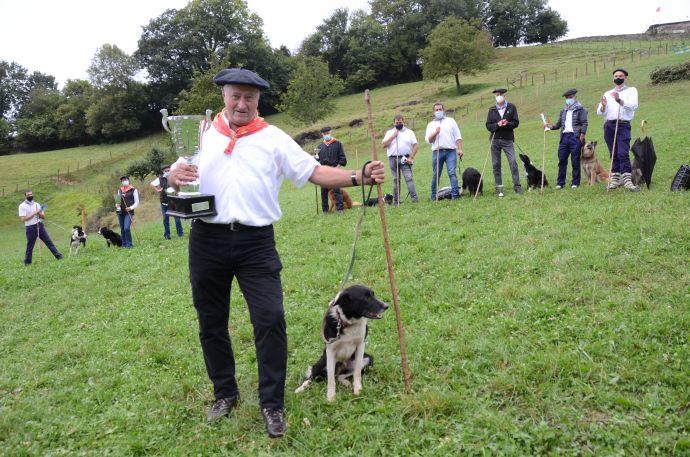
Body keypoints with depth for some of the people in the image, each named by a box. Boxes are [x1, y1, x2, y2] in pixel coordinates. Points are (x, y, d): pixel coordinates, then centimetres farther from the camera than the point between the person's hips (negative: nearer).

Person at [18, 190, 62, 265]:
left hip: (40, 225, 4)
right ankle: (27, 262, 16)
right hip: (30, 228, -4)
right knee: (30, 246, 3)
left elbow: (43, 216, 11)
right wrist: (34, 213, -18)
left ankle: (58, 256, 6)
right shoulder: (22, 206, -5)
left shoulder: (36, 204, 10)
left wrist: (39, 213, -11)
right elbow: (23, 219, -15)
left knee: (49, 241, 3)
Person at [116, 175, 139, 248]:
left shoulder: (133, 190, -1)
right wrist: (117, 205, 0)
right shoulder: (119, 190, 13)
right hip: (120, 212, 5)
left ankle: (129, 245, -9)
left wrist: (131, 208, -16)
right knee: (122, 229, 8)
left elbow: (137, 202, -1)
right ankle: (124, 244, 18)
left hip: (129, 212, -5)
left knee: (126, 228, -17)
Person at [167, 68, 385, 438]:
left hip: (256, 242, -2)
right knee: (211, 323, 12)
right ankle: (225, 393, 33)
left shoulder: (273, 138, 5)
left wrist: (358, 177, -16)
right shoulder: (202, 134, 8)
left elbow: (314, 172, -2)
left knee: (270, 320, -9)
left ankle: (272, 404, 7)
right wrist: (175, 177, -17)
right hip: (208, 241, 2)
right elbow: (173, 177, 8)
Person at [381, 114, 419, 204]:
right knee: (396, 180, 5)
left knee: (409, 178, -12)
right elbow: (384, 145, 1)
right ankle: (396, 200, 9)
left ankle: (414, 198, -16)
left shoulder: (409, 132, 11)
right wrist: (393, 136, -6)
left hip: (405, 159, -1)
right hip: (393, 159, 2)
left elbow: (416, 145, 4)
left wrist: (411, 157, -6)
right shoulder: (389, 132, 14)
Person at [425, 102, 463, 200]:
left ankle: (455, 194, -16)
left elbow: (458, 136, 11)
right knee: (436, 175, 3)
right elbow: (428, 140, 8)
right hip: (437, 152, 1)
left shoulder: (451, 121, 16)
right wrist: (435, 133, -8)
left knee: (452, 173, -13)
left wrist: (460, 149, -1)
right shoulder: (431, 125, 17)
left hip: (450, 151, -1)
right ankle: (434, 196, 12)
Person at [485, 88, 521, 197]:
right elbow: (488, 126, 5)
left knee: (513, 162, -11)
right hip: (495, 140, 2)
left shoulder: (511, 107, 7)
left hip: (507, 140, -2)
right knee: (496, 164, 2)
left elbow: (516, 122, 2)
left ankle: (517, 186, -6)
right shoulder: (492, 110, 10)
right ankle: (499, 188, 8)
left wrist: (507, 124, -16)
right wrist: (497, 125, -13)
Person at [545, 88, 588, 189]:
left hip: (575, 137, -5)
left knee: (575, 161, 0)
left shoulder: (580, 110, 3)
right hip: (564, 137, 5)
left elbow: (584, 123, -5)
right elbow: (559, 124, 20)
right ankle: (560, 183, 8)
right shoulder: (563, 111, 20)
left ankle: (575, 183, 5)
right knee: (562, 161, 3)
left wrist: (582, 135, -16)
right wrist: (552, 126, 1)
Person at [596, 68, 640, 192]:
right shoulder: (607, 93, 19)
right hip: (609, 125, 4)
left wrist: (620, 101, -26)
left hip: (623, 125, -4)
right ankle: (615, 179, 10)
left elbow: (633, 105, -9)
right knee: (614, 154, 6)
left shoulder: (631, 90, 10)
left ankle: (627, 180, -22)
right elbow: (600, 113, 11)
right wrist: (603, 106, -13)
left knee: (623, 153, -16)